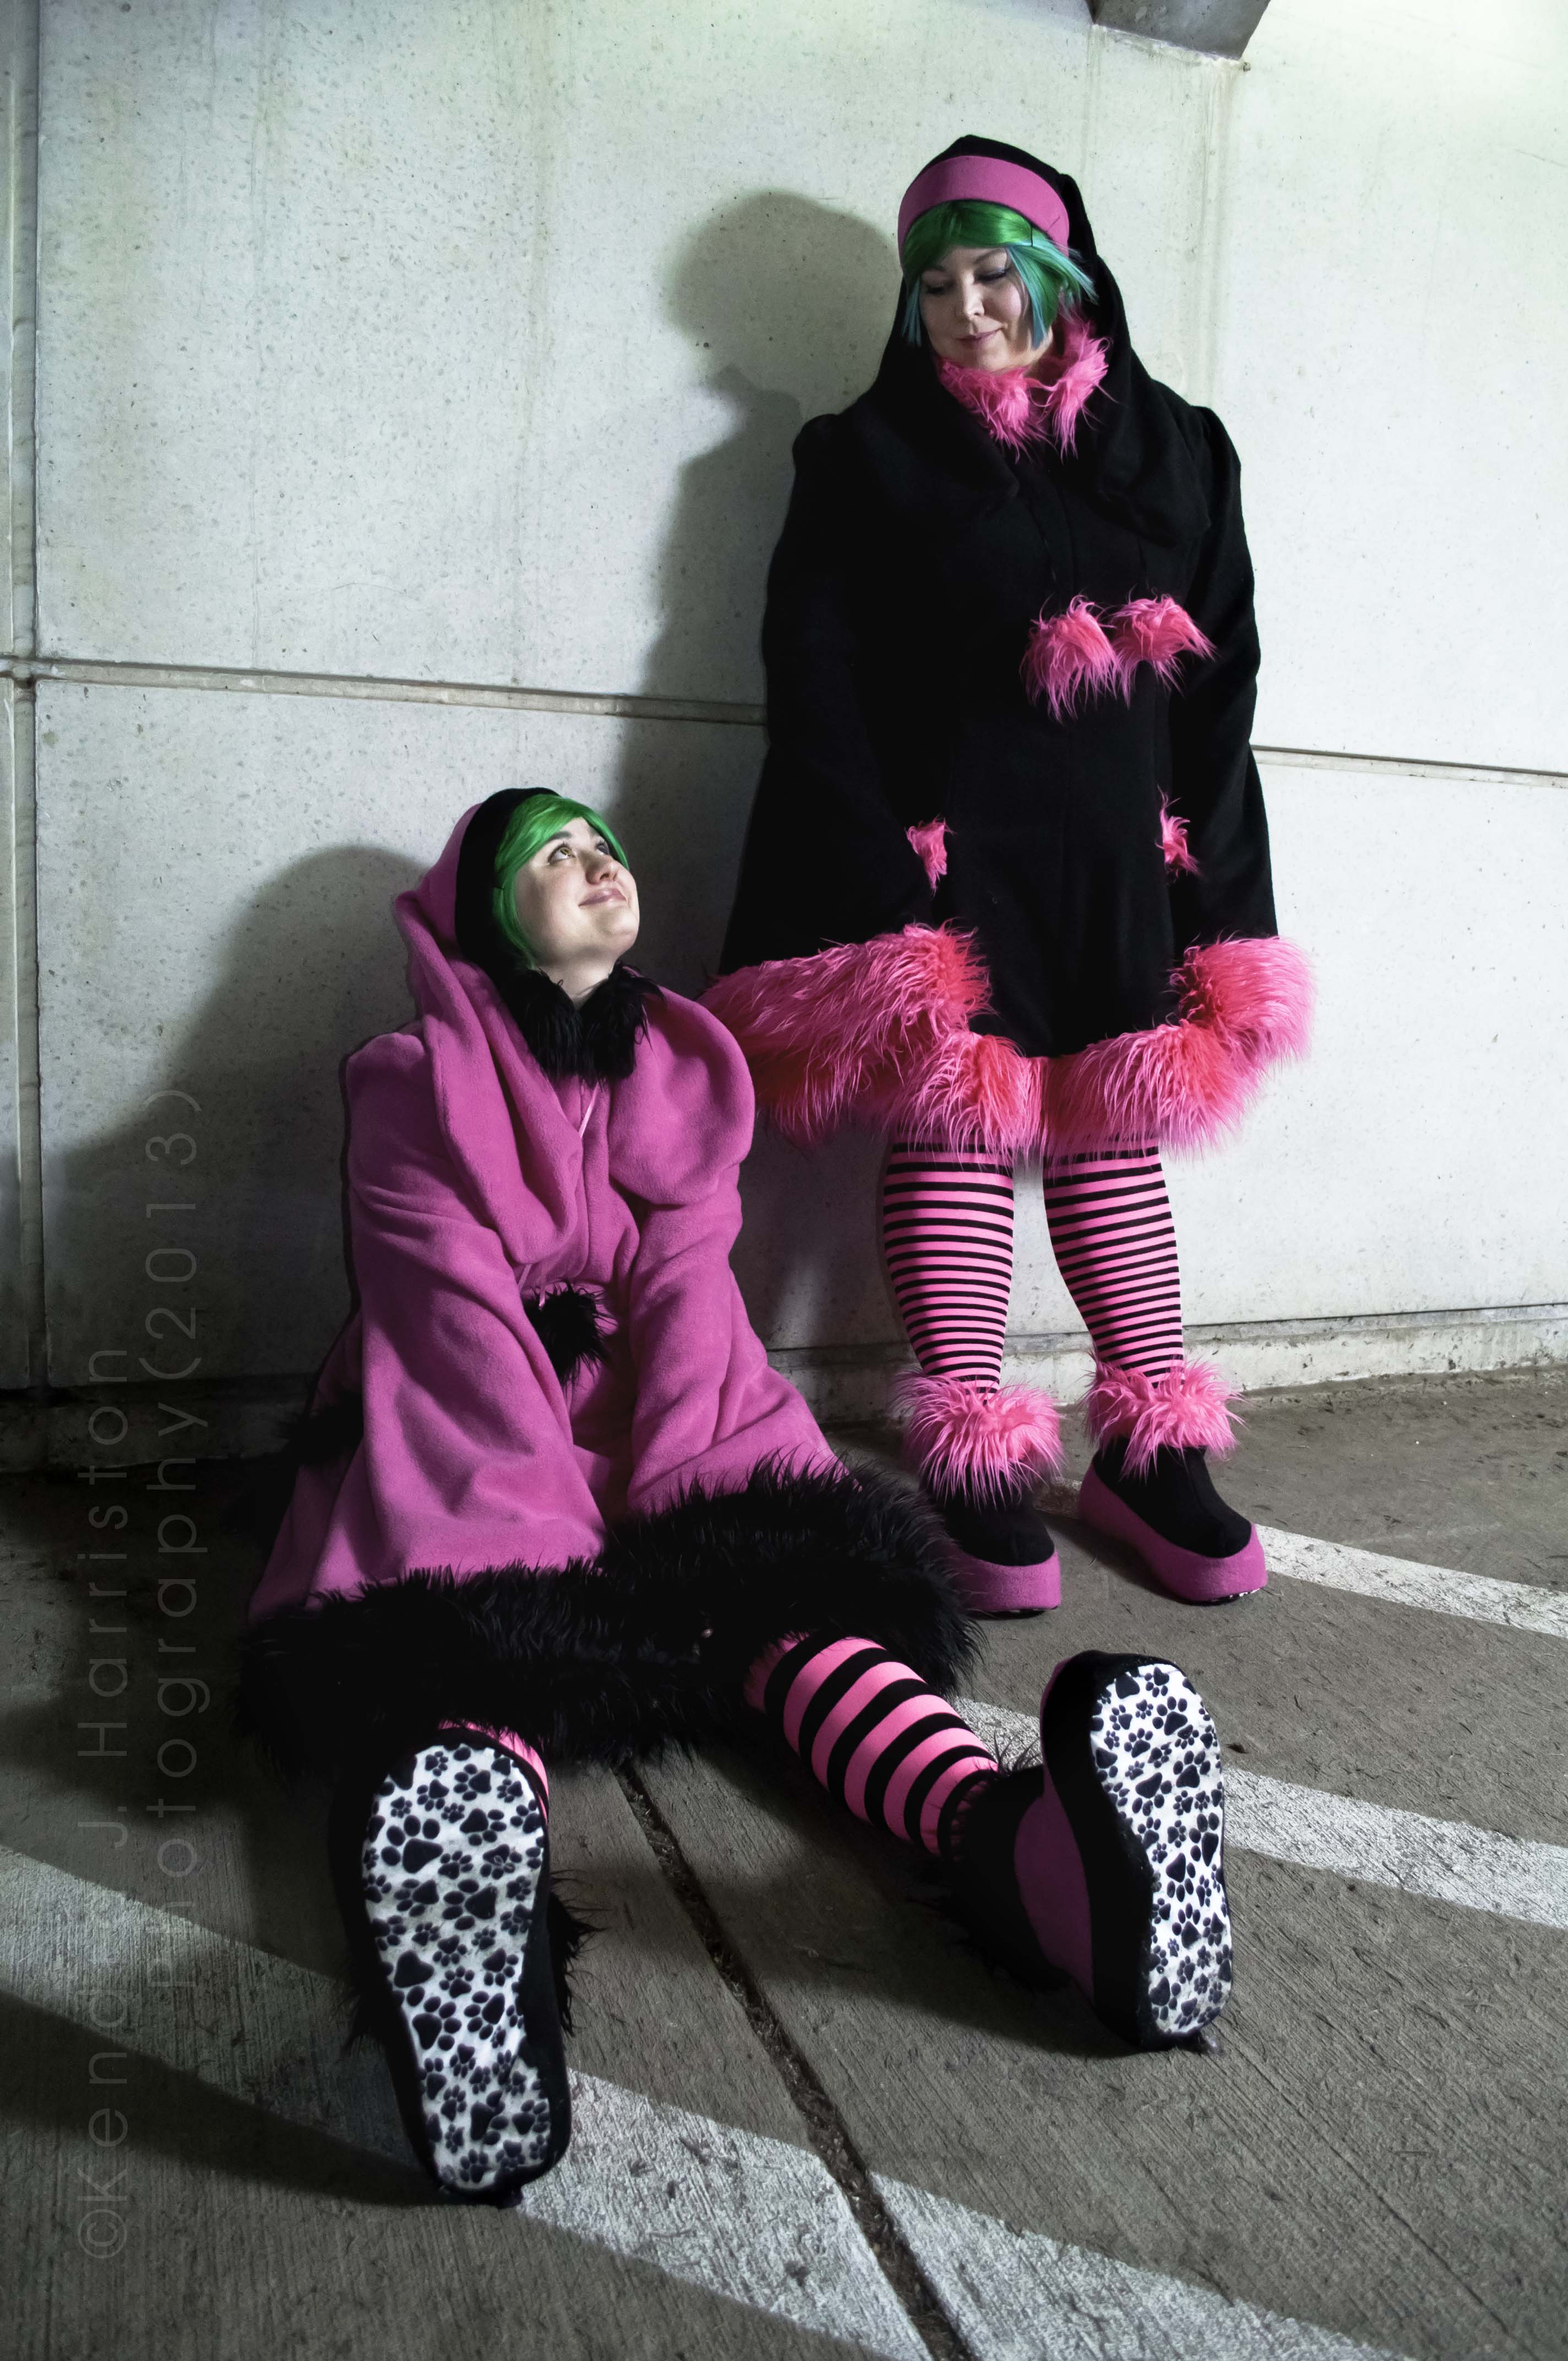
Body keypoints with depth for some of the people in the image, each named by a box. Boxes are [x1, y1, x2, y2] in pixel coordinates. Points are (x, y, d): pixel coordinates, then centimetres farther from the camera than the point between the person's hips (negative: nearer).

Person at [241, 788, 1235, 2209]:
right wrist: (575, 1548, -23)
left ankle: (1014, 1848, -55)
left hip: (650, 1421, 3)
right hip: (459, 1448, -3)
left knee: (797, 1584, -27)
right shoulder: (418, 1086, 0)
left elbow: (685, 1296, 0)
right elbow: (463, 1333, -12)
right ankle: (471, 1903, -67)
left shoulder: (683, 1070, 12)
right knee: (464, 1624, -35)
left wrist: (655, 1508, -16)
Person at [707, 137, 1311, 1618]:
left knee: (1117, 1142, 5)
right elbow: (818, 676, -1)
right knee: (955, 1133, -5)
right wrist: (879, 874, -12)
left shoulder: (1173, 451, 15)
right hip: (945, 849, -3)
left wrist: (1207, 876, 3)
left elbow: (1222, 675, 12)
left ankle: (1150, 1452, 14)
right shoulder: (871, 455, 7)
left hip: (1116, 861, 3)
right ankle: (975, 1467, 2)